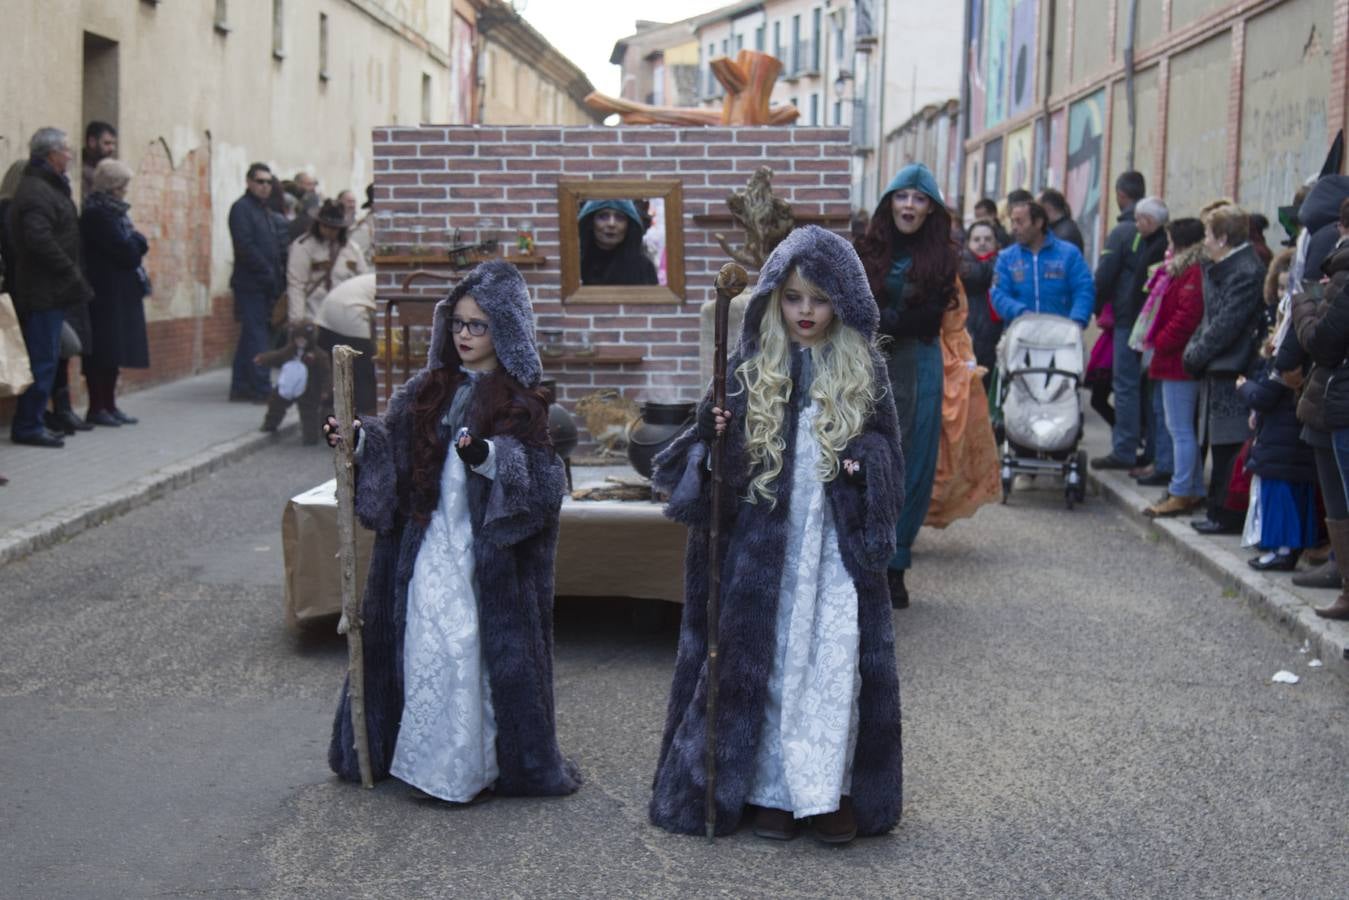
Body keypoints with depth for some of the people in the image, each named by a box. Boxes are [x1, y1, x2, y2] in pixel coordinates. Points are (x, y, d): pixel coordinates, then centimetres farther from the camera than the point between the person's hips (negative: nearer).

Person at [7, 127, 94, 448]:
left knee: (45, 359, 13)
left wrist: (73, 277, 11)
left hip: (49, 290, 10)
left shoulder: (49, 187, 17)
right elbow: (40, 241, -25)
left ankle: (29, 423, 19)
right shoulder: (36, 192, -15)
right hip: (43, 291, -10)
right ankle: (28, 426, 0)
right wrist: (72, 274, -18)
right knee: (43, 360, -6)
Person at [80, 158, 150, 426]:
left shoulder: (113, 211, 17)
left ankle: (109, 405, 15)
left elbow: (133, 248, 16)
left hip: (119, 293, 10)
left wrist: (134, 244, -3)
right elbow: (126, 250, -18)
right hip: (106, 292, -10)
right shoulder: (98, 213, -14)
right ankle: (97, 408, -3)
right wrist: (137, 242, -1)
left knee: (114, 351, 10)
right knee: (102, 352, -7)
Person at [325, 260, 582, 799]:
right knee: (424, 648, 6)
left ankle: (475, 766, 11)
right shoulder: (430, 390, 10)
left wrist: (491, 458, -30)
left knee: (476, 649, -2)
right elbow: (392, 444, 10)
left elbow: (544, 480, -14)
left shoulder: (522, 402, -5)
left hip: (487, 556, -4)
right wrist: (357, 440, -10)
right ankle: (428, 757, 19)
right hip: (427, 546, 4)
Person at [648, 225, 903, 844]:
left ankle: (830, 789, 11)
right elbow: (723, 457, 5)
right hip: (763, 542, 0)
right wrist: (712, 436, -17)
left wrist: (866, 462, -15)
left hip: (838, 543, 0)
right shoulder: (749, 369, 2)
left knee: (835, 663, -2)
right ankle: (769, 788, 16)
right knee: (766, 661, 5)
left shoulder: (865, 372, 2)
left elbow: (887, 449, 7)